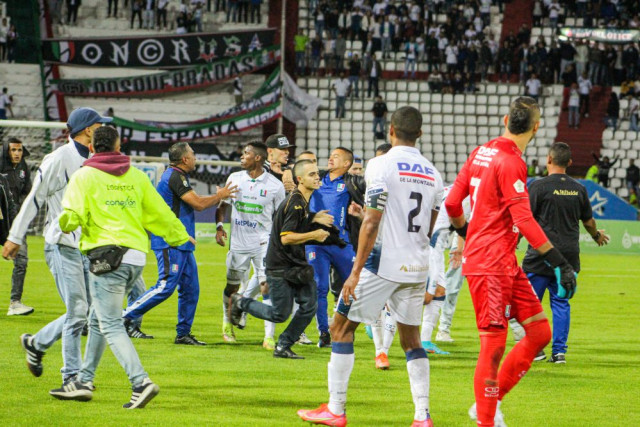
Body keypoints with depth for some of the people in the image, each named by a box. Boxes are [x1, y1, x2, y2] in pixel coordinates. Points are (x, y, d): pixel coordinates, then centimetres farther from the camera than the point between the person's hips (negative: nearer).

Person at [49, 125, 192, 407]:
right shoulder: (136, 176, 13)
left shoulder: (85, 176, -1)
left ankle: (141, 382, -23)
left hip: (107, 254, -6)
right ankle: (84, 381, 23)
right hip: (137, 257, 6)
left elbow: (73, 216, -10)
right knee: (98, 319, 19)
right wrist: (181, 237, 34)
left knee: (111, 325, -8)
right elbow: (159, 212, 18)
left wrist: (65, 225, 13)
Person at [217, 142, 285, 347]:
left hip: (263, 243, -3)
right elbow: (223, 204, 15)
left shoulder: (275, 185, -4)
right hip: (238, 243, 3)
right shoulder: (235, 178, 3)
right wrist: (219, 226, 0)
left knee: (267, 285, -14)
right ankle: (227, 322, 38)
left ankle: (269, 336, -12)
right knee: (232, 286, 12)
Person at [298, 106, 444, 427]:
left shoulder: (382, 166, -10)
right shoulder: (432, 173, 9)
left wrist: (356, 272, -13)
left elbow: (372, 222, -15)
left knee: (342, 327, 5)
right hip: (416, 267, 6)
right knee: (411, 337, 13)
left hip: (383, 262, -6)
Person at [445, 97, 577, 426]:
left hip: (506, 264, 9)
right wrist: (561, 263, -20)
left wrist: (467, 235, 33)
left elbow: (452, 203, 15)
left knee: (540, 331, 8)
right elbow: (524, 221, -21)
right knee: (494, 346, -5)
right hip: (491, 265, -9)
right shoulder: (510, 163, -16)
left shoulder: (482, 153, 10)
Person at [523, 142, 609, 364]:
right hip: (569, 254, 5)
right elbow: (588, 221, 17)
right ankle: (559, 351, 6)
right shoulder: (578, 189, 6)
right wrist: (598, 236, 37)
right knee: (561, 302, 10)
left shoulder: (539, 186, -9)